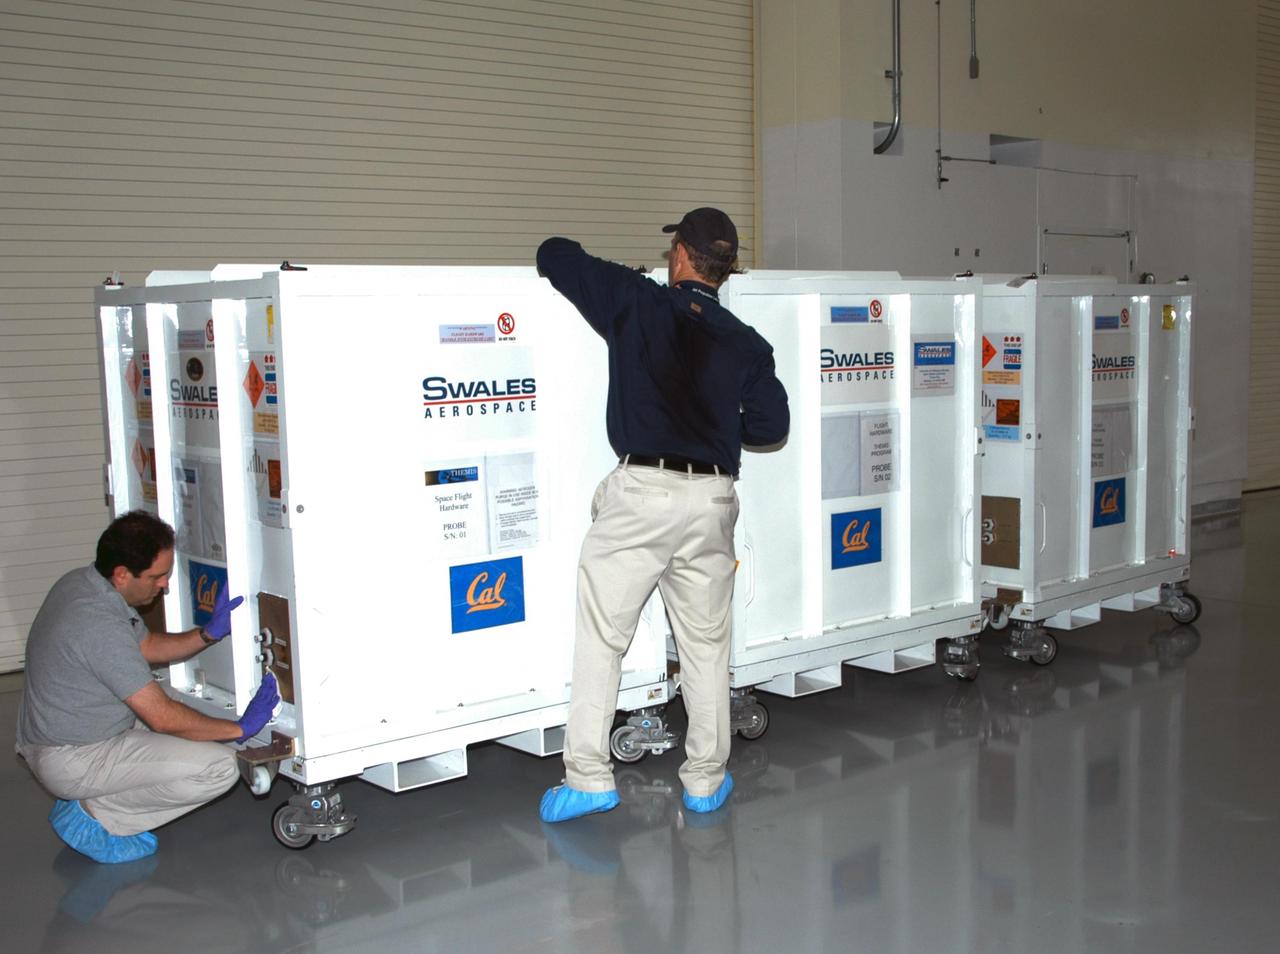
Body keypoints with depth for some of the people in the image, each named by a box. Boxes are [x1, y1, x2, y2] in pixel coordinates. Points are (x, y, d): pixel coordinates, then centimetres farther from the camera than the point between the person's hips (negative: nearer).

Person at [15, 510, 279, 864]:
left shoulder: (80, 583, 1)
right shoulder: (100, 625, -29)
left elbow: (148, 646, 14)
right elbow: (164, 718, -25)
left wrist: (209, 633, -1)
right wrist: (240, 728, -13)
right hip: (72, 761, -10)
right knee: (219, 766, -19)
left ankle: (85, 800, 15)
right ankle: (92, 816, -4)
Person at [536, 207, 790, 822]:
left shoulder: (636, 303, 1)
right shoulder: (746, 343, 9)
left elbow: (554, 255, 6)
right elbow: (771, 424, 10)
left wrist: (559, 264, 29)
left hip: (641, 489, -3)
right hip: (711, 500, 4)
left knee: (601, 637, 5)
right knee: (705, 644, 14)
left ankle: (587, 778, 6)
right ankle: (706, 779, 22)